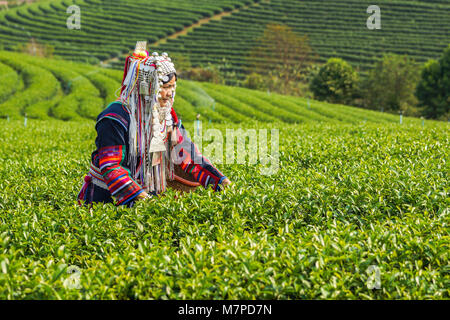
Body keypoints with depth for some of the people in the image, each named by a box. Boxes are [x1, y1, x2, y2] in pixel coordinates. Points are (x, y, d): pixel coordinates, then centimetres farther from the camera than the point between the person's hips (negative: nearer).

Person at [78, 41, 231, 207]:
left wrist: (219, 180, -2)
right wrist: (138, 196, -31)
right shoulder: (116, 118, -14)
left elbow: (187, 153, 10)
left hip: (149, 194, 6)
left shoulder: (167, 115, 9)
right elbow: (109, 166, -20)